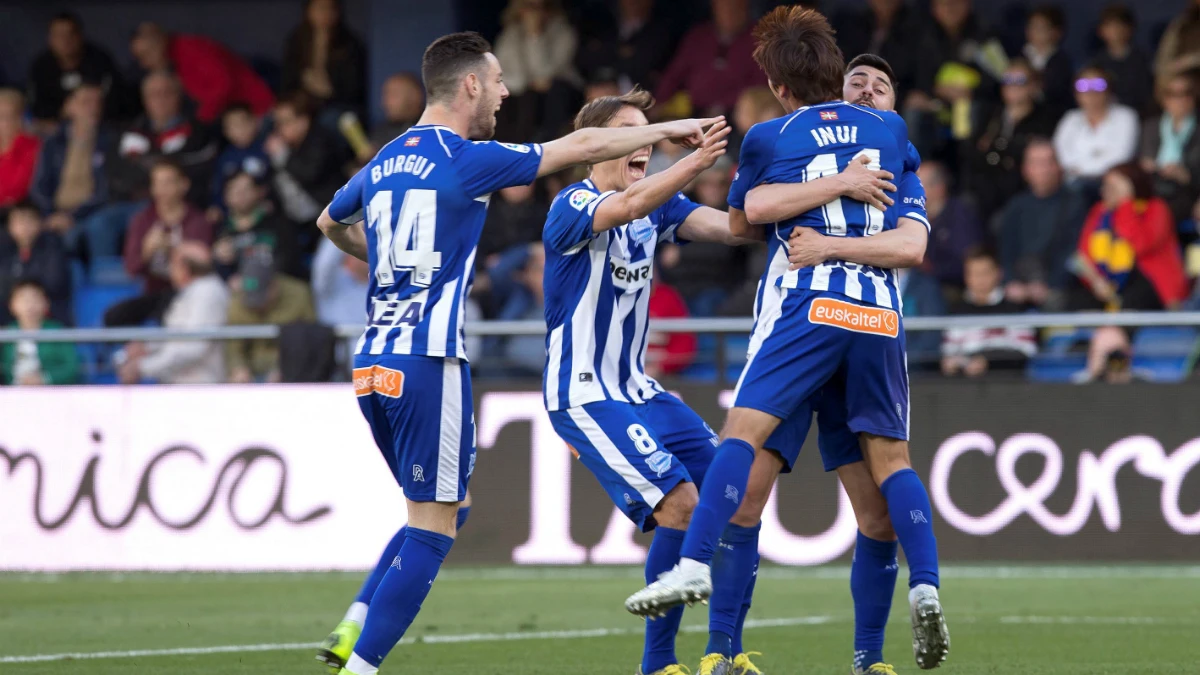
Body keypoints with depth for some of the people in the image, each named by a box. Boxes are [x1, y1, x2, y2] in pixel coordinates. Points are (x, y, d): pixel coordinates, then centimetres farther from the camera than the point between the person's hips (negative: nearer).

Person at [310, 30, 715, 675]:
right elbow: (586, 145, -5)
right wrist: (667, 129, 6)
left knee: (440, 514, 18)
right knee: (433, 528, -3)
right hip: (427, 362, -8)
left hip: (371, 366, 8)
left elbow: (330, 223, 34)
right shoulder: (466, 160, -8)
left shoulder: (384, 163, 14)